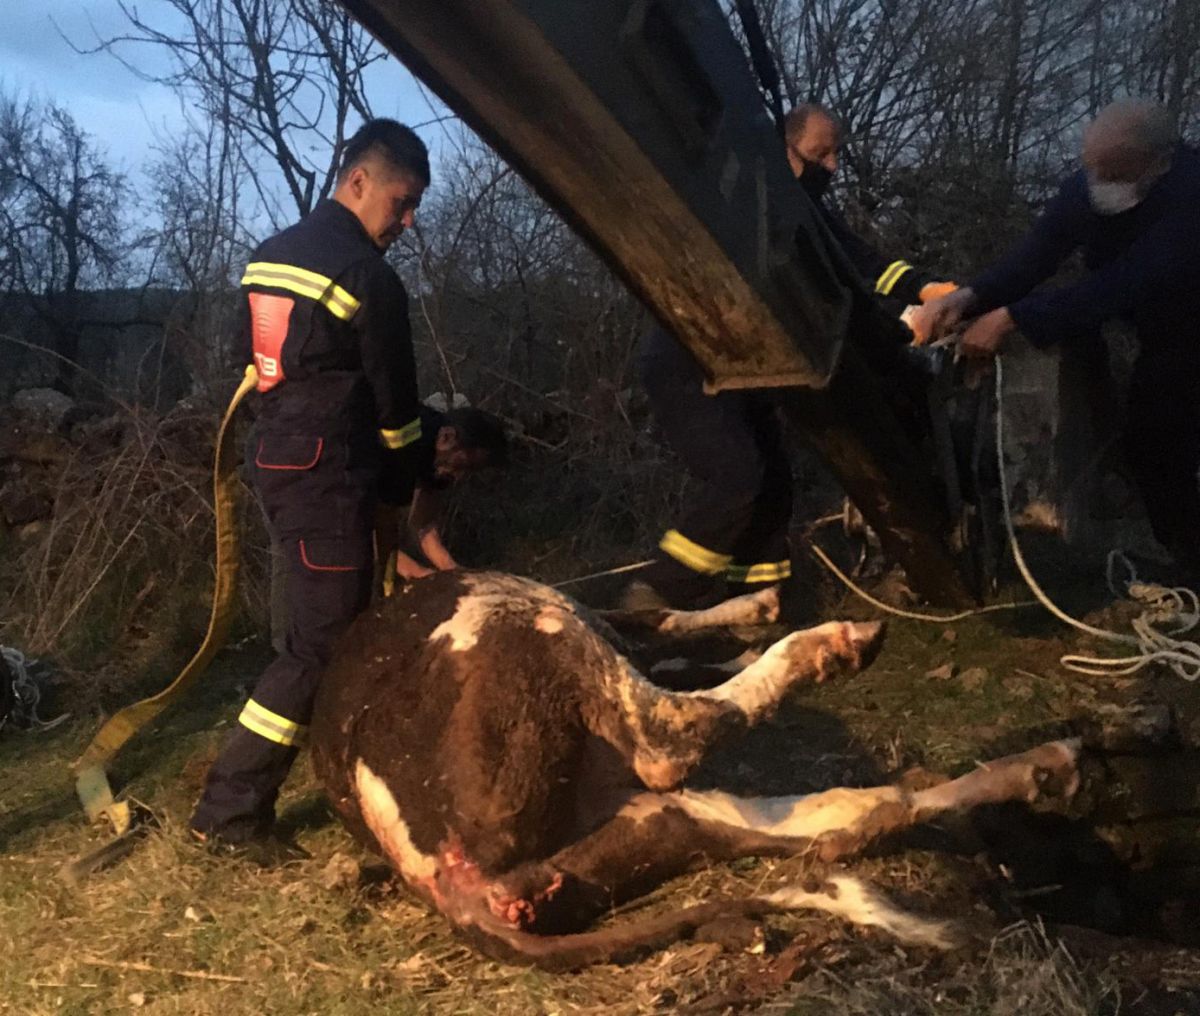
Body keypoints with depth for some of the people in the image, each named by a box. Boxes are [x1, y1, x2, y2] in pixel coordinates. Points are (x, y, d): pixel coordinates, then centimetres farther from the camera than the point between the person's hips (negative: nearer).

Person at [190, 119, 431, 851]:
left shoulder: (273, 255, 14)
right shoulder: (366, 274, -14)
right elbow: (393, 398, -7)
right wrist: (406, 486, 6)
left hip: (276, 457, 10)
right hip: (327, 469, -10)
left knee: (322, 623, 21)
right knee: (326, 640, -5)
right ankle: (230, 810, -2)